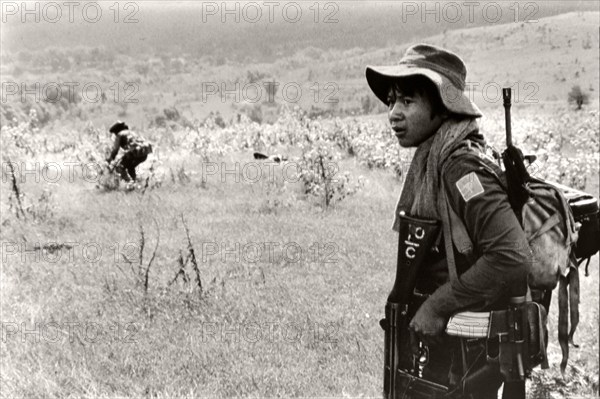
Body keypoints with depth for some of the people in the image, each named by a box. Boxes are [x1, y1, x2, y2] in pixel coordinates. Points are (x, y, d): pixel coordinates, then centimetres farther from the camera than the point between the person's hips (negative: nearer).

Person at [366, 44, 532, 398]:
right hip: (438, 340, 9)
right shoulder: (428, 160, 7)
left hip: (464, 355, -9)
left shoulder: (462, 166, -21)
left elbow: (513, 258, -31)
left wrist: (439, 306, -23)